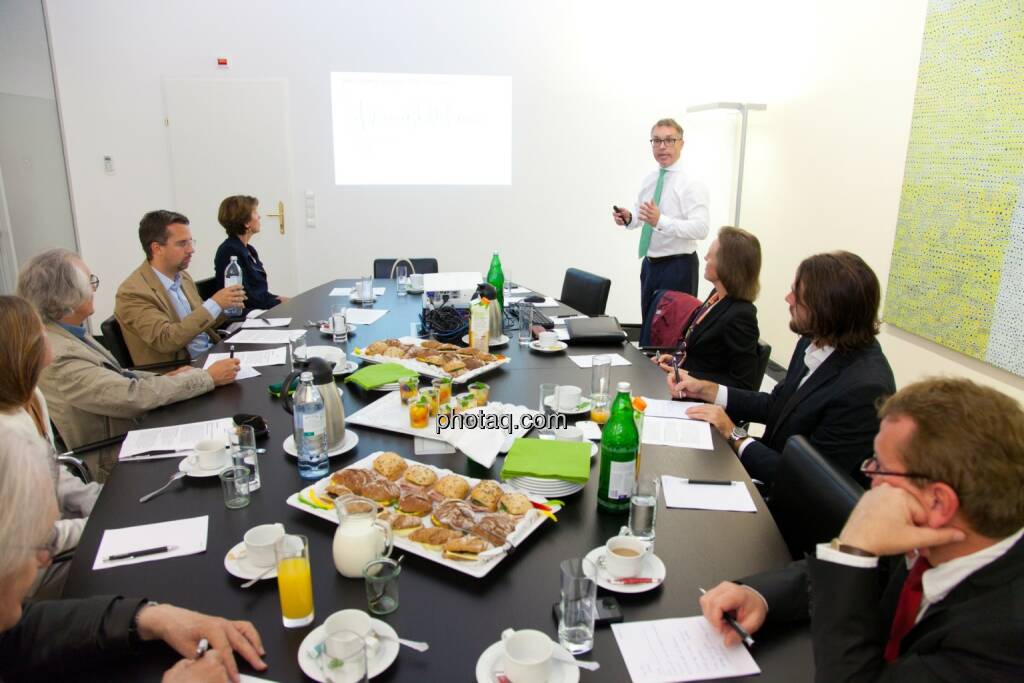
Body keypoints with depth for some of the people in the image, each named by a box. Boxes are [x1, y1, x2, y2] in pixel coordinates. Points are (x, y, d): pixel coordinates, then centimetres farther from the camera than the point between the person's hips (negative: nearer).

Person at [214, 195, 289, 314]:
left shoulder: (249, 250, 16)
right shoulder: (229, 251, -12)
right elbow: (245, 297, -17)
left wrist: (277, 298, 1)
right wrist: (278, 303, -13)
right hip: (244, 314, -9)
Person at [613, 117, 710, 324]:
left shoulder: (692, 184, -14)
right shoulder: (649, 179, 8)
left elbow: (701, 229, -24)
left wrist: (661, 221, -36)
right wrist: (628, 218, -5)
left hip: (678, 267, -7)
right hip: (650, 265, 7)